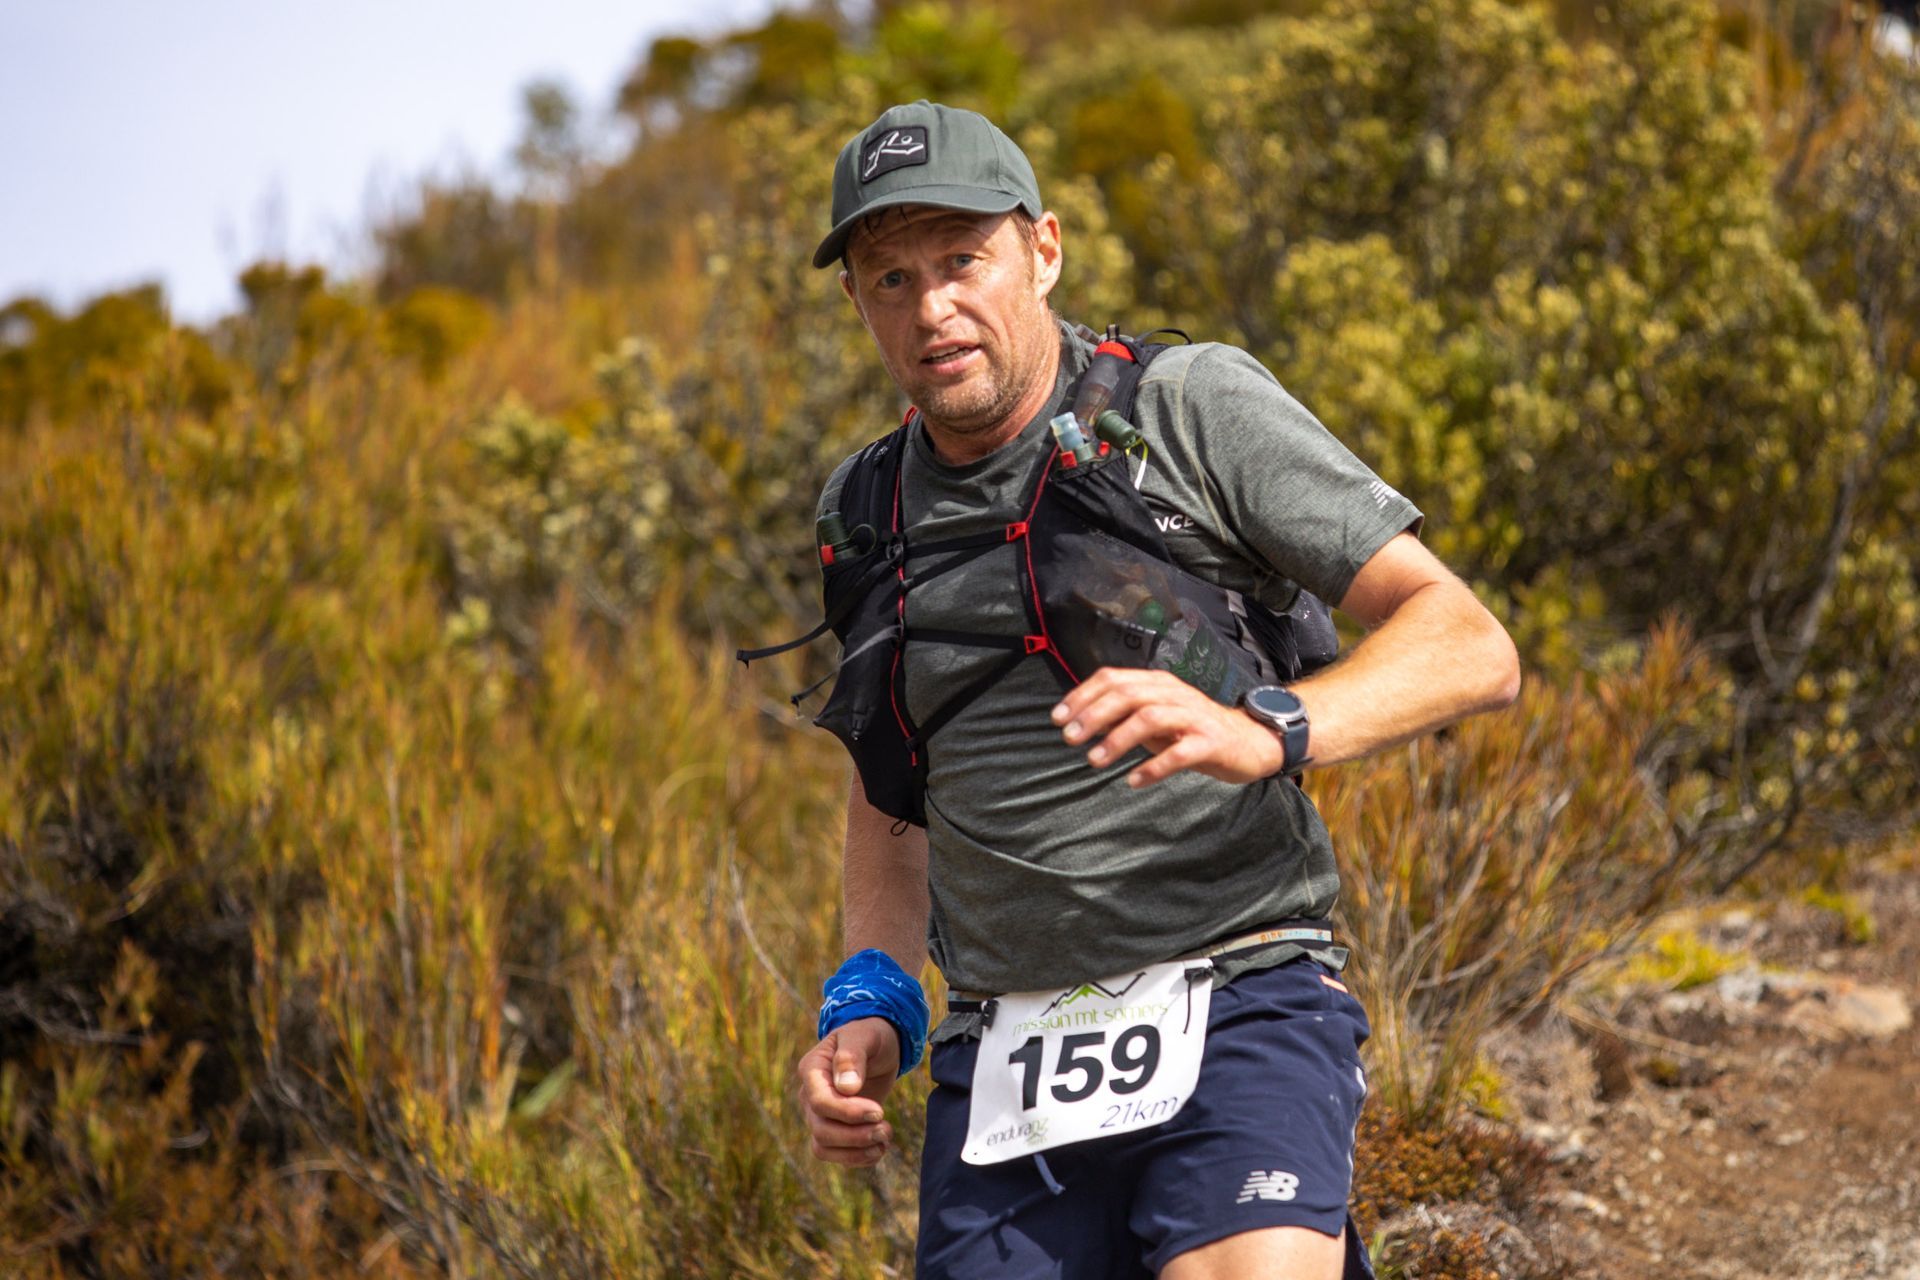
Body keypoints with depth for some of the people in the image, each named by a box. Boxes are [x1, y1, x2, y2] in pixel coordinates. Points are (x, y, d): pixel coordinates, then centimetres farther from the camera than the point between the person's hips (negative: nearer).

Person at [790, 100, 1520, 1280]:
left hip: (1240, 1014, -5)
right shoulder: (867, 509, 11)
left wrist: (1261, 734, -27)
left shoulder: (1195, 407, -3)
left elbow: (1471, 648, -9)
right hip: (1005, 1079, 5)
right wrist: (870, 1007, 9)